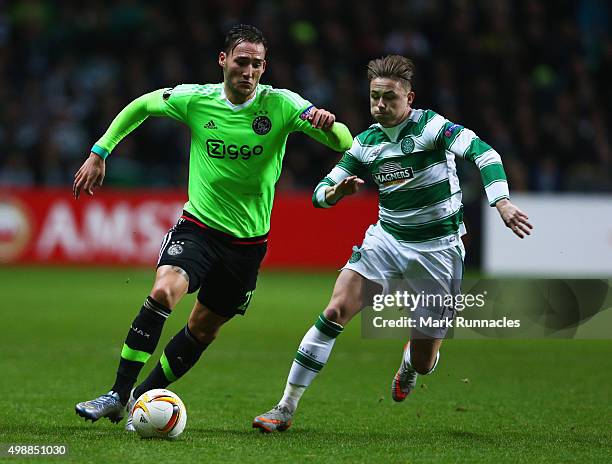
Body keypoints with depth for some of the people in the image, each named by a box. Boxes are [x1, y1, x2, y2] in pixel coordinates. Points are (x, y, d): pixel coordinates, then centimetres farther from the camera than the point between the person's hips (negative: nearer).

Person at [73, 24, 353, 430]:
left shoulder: (281, 105, -10)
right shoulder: (195, 99, -6)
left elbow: (344, 143, -16)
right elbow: (140, 106, 12)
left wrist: (326, 124, -39)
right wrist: (100, 153, 7)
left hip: (248, 240, 1)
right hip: (198, 226, -1)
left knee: (204, 329, 9)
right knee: (163, 292, -27)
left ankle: (144, 398, 27)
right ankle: (119, 394, -20)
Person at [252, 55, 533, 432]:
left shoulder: (430, 126, -15)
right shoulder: (366, 142, 1)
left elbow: (482, 152, -29)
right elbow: (320, 195, 4)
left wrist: (502, 202, -45)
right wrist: (337, 191, -21)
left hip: (438, 249, -3)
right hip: (386, 239, 3)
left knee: (424, 363, 3)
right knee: (335, 311, -18)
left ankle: (411, 362, 44)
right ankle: (286, 409, -13)